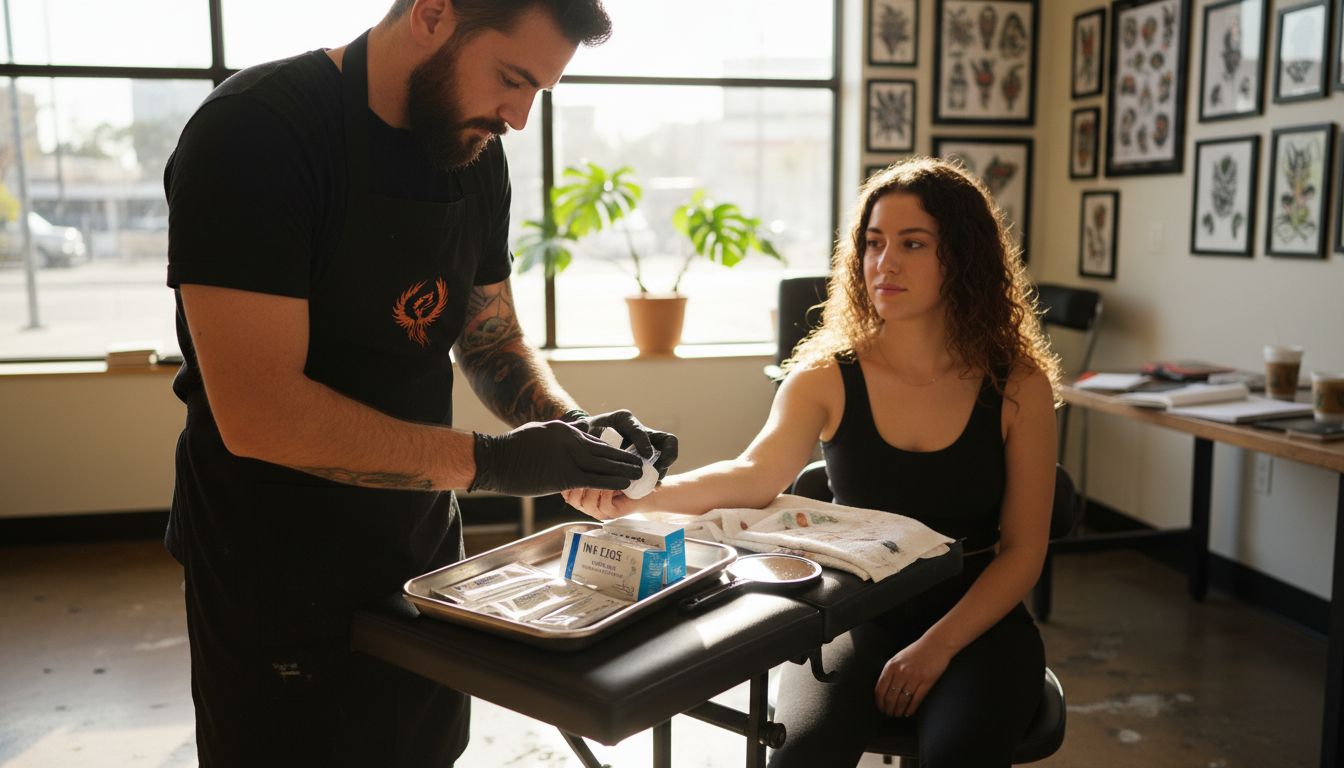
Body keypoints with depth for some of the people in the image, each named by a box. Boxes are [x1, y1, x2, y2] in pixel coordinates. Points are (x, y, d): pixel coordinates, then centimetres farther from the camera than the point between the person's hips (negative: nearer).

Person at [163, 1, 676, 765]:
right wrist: (488, 460, -27)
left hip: (424, 554, 7)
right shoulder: (255, 133, -21)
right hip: (280, 584, -6)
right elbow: (258, 412, -27)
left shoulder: (476, 153, 0)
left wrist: (572, 427, -11)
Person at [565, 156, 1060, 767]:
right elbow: (755, 475, -23)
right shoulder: (827, 376, -7)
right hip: (858, 618, 1)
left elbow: (1023, 550, -4)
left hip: (976, 620, 0)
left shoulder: (1018, 387, -7)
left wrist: (936, 647, -16)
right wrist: (639, 494, -41)